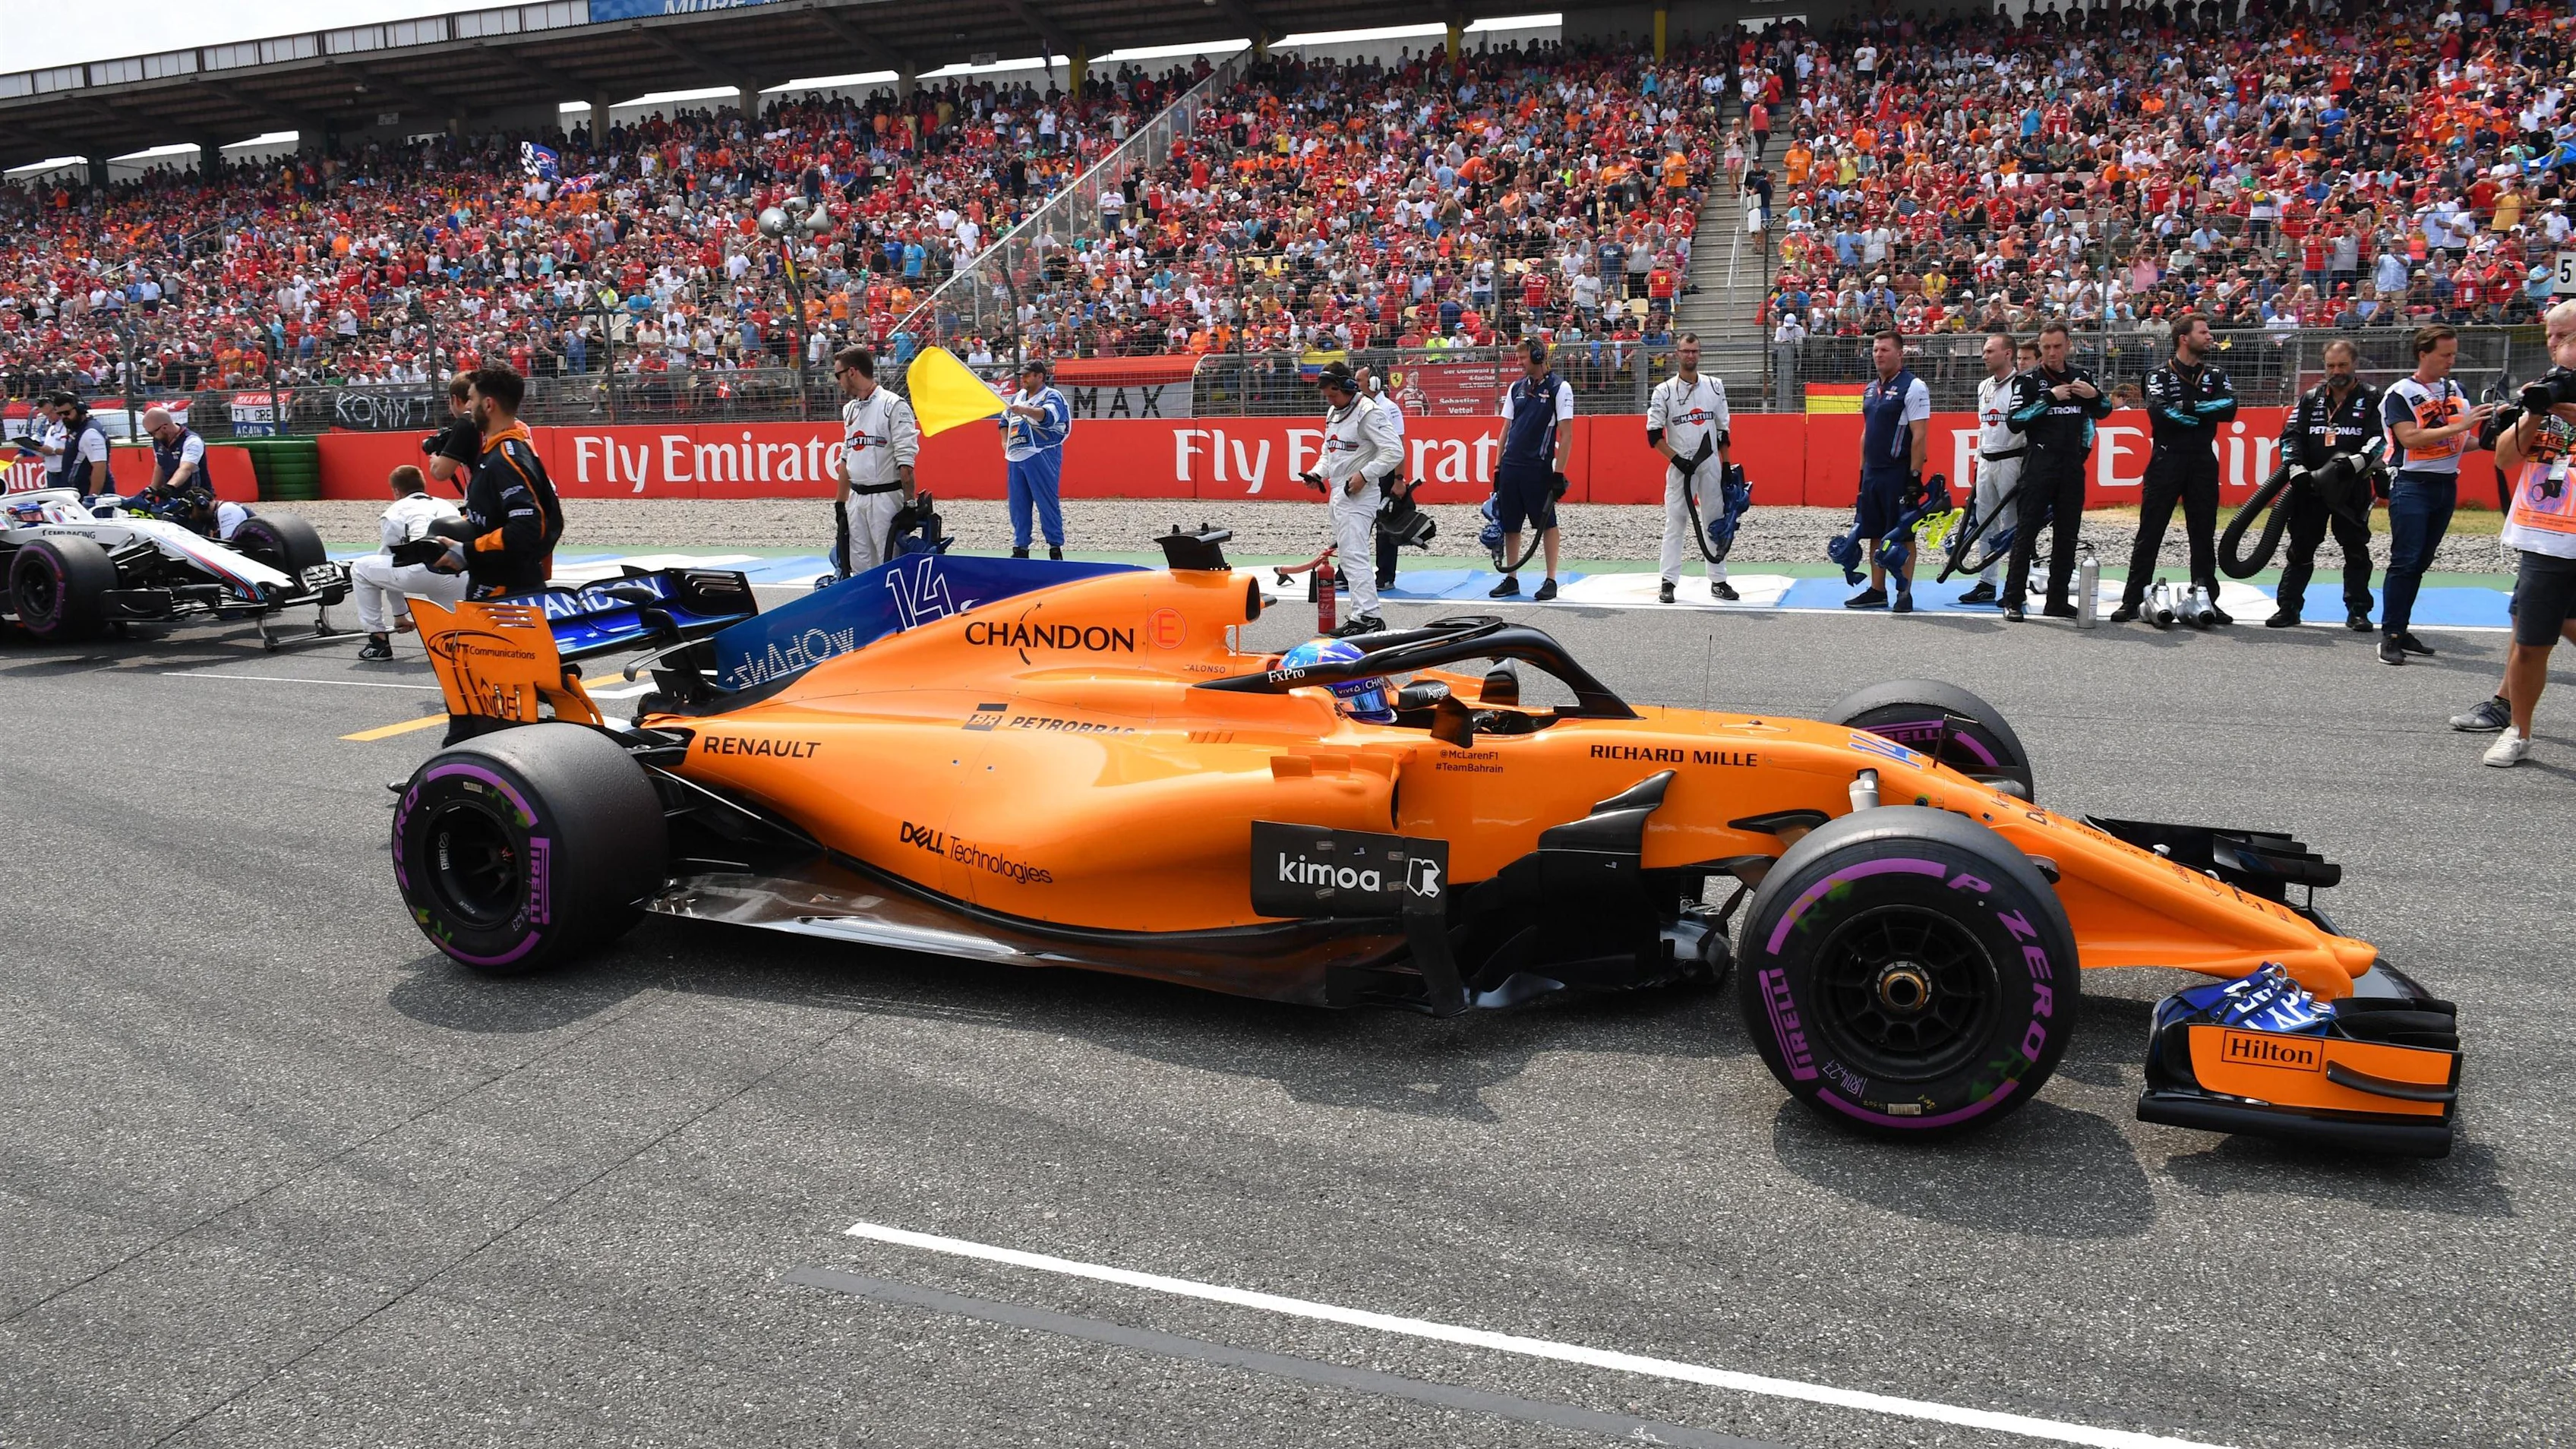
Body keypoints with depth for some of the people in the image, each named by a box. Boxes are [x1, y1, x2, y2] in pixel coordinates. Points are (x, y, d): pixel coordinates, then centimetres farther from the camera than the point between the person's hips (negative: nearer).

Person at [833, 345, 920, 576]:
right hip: (856, 499, 7)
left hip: (886, 498, -7)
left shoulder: (894, 406, -9)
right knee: (859, 567, 9)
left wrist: (910, 502, -16)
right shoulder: (849, 409, 15)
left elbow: (906, 460, -13)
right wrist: (841, 501, 18)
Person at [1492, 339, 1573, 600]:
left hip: (1539, 468, -6)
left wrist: (1559, 472, -11)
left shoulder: (1559, 388, -3)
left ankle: (1551, 581, 6)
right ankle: (1511, 579, 17)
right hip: (1511, 467, 6)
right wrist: (1498, 467, 12)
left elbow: (1566, 434, -6)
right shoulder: (1516, 388, 13)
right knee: (1509, 525, 8)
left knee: (1547, 524, -1)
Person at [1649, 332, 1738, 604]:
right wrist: (1677, 459, -13)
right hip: (1679, 466, -3)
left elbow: (1722, 430, 12)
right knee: (1675, 524, -4)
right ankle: (1668, 582, 1)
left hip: (1711, 464, 3)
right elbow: (1653, 434, -4)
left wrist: (1727, 466, 9)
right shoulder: (1664, 391, -3)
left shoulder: (1715, 387, 7)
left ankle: (1718, 582, 14)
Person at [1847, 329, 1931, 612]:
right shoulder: (1870, 389, 15)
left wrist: (1915, 476, -18)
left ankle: (1905, 594, 2)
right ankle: (1877, 591, 18)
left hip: (1898, 474, -8)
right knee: (1875, 534, 10)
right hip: (1872, 473, 8)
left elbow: (1920, 435, -14)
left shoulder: (1913, 387, -9)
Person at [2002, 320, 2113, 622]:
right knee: (2026, 532, -7)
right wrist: (2049, 398, -17)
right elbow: (2014, 421, -12)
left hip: (2072, 466, 5)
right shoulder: (2029, 380, -1)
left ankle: (2058, 601, 12)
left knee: (2067, 535, 6)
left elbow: (2104, 412, 22)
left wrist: (2095, 395, 1)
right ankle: (2013, 600, -5)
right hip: (2038, 465, -4)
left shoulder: (2081, 377, 11)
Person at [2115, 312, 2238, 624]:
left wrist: (2186, 407, -16)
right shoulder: (2160, 376, 2)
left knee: (2204, 535, 8)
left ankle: (2207, 601, 14)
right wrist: (2207, 414, -12)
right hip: (2166, 461, -3)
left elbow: (2229, 409, -8)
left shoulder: (2216, 376, 11)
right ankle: (2132, 601, 0)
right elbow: (2159, 414, -16)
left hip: (2203, 463, 3)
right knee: (2149, 534, -2)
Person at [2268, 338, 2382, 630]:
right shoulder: (2310, 399, 10)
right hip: (2310, 486, 2)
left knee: (2356, 550, 3)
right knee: (2300, 548, 5)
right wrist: (2295, 466, -14)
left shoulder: (2371, 399, 3)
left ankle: (2358, 612, 9)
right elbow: (2291, 434, 3)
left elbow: (2380, 438, -6)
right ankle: (2288, 608, 9)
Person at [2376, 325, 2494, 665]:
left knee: (2420, 563, 9)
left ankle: (2401, 630, 13)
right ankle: (2390, 636, -9)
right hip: (2412, 485, -6)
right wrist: (2459, 426, -23)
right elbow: (2410, 438, -19)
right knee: (2405, 561, -11)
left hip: (2447, 484, 6)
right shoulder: (2400, 393, -7)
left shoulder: (2454, 389, 13)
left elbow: (2467, 439, 21)